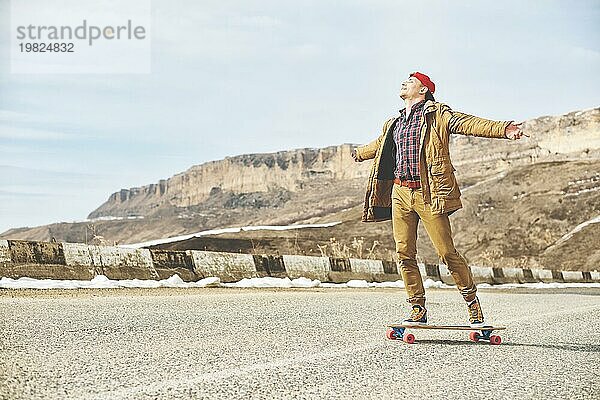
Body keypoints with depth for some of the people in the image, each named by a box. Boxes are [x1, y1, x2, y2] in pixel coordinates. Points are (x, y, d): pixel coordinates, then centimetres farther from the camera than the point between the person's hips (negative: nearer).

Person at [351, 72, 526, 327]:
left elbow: (467, 124, -14)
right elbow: (378, 146, 42)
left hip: (427, 194, -6)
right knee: (404, 254, 2)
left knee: (447, 253, -7)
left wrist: (502, 129, -29)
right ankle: (418, 310, 13)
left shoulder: (436, 115, 2)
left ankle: (472, 303, 10)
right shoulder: (394, 124, 21)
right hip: (400, 193, 6)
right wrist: (359, 153, 61)